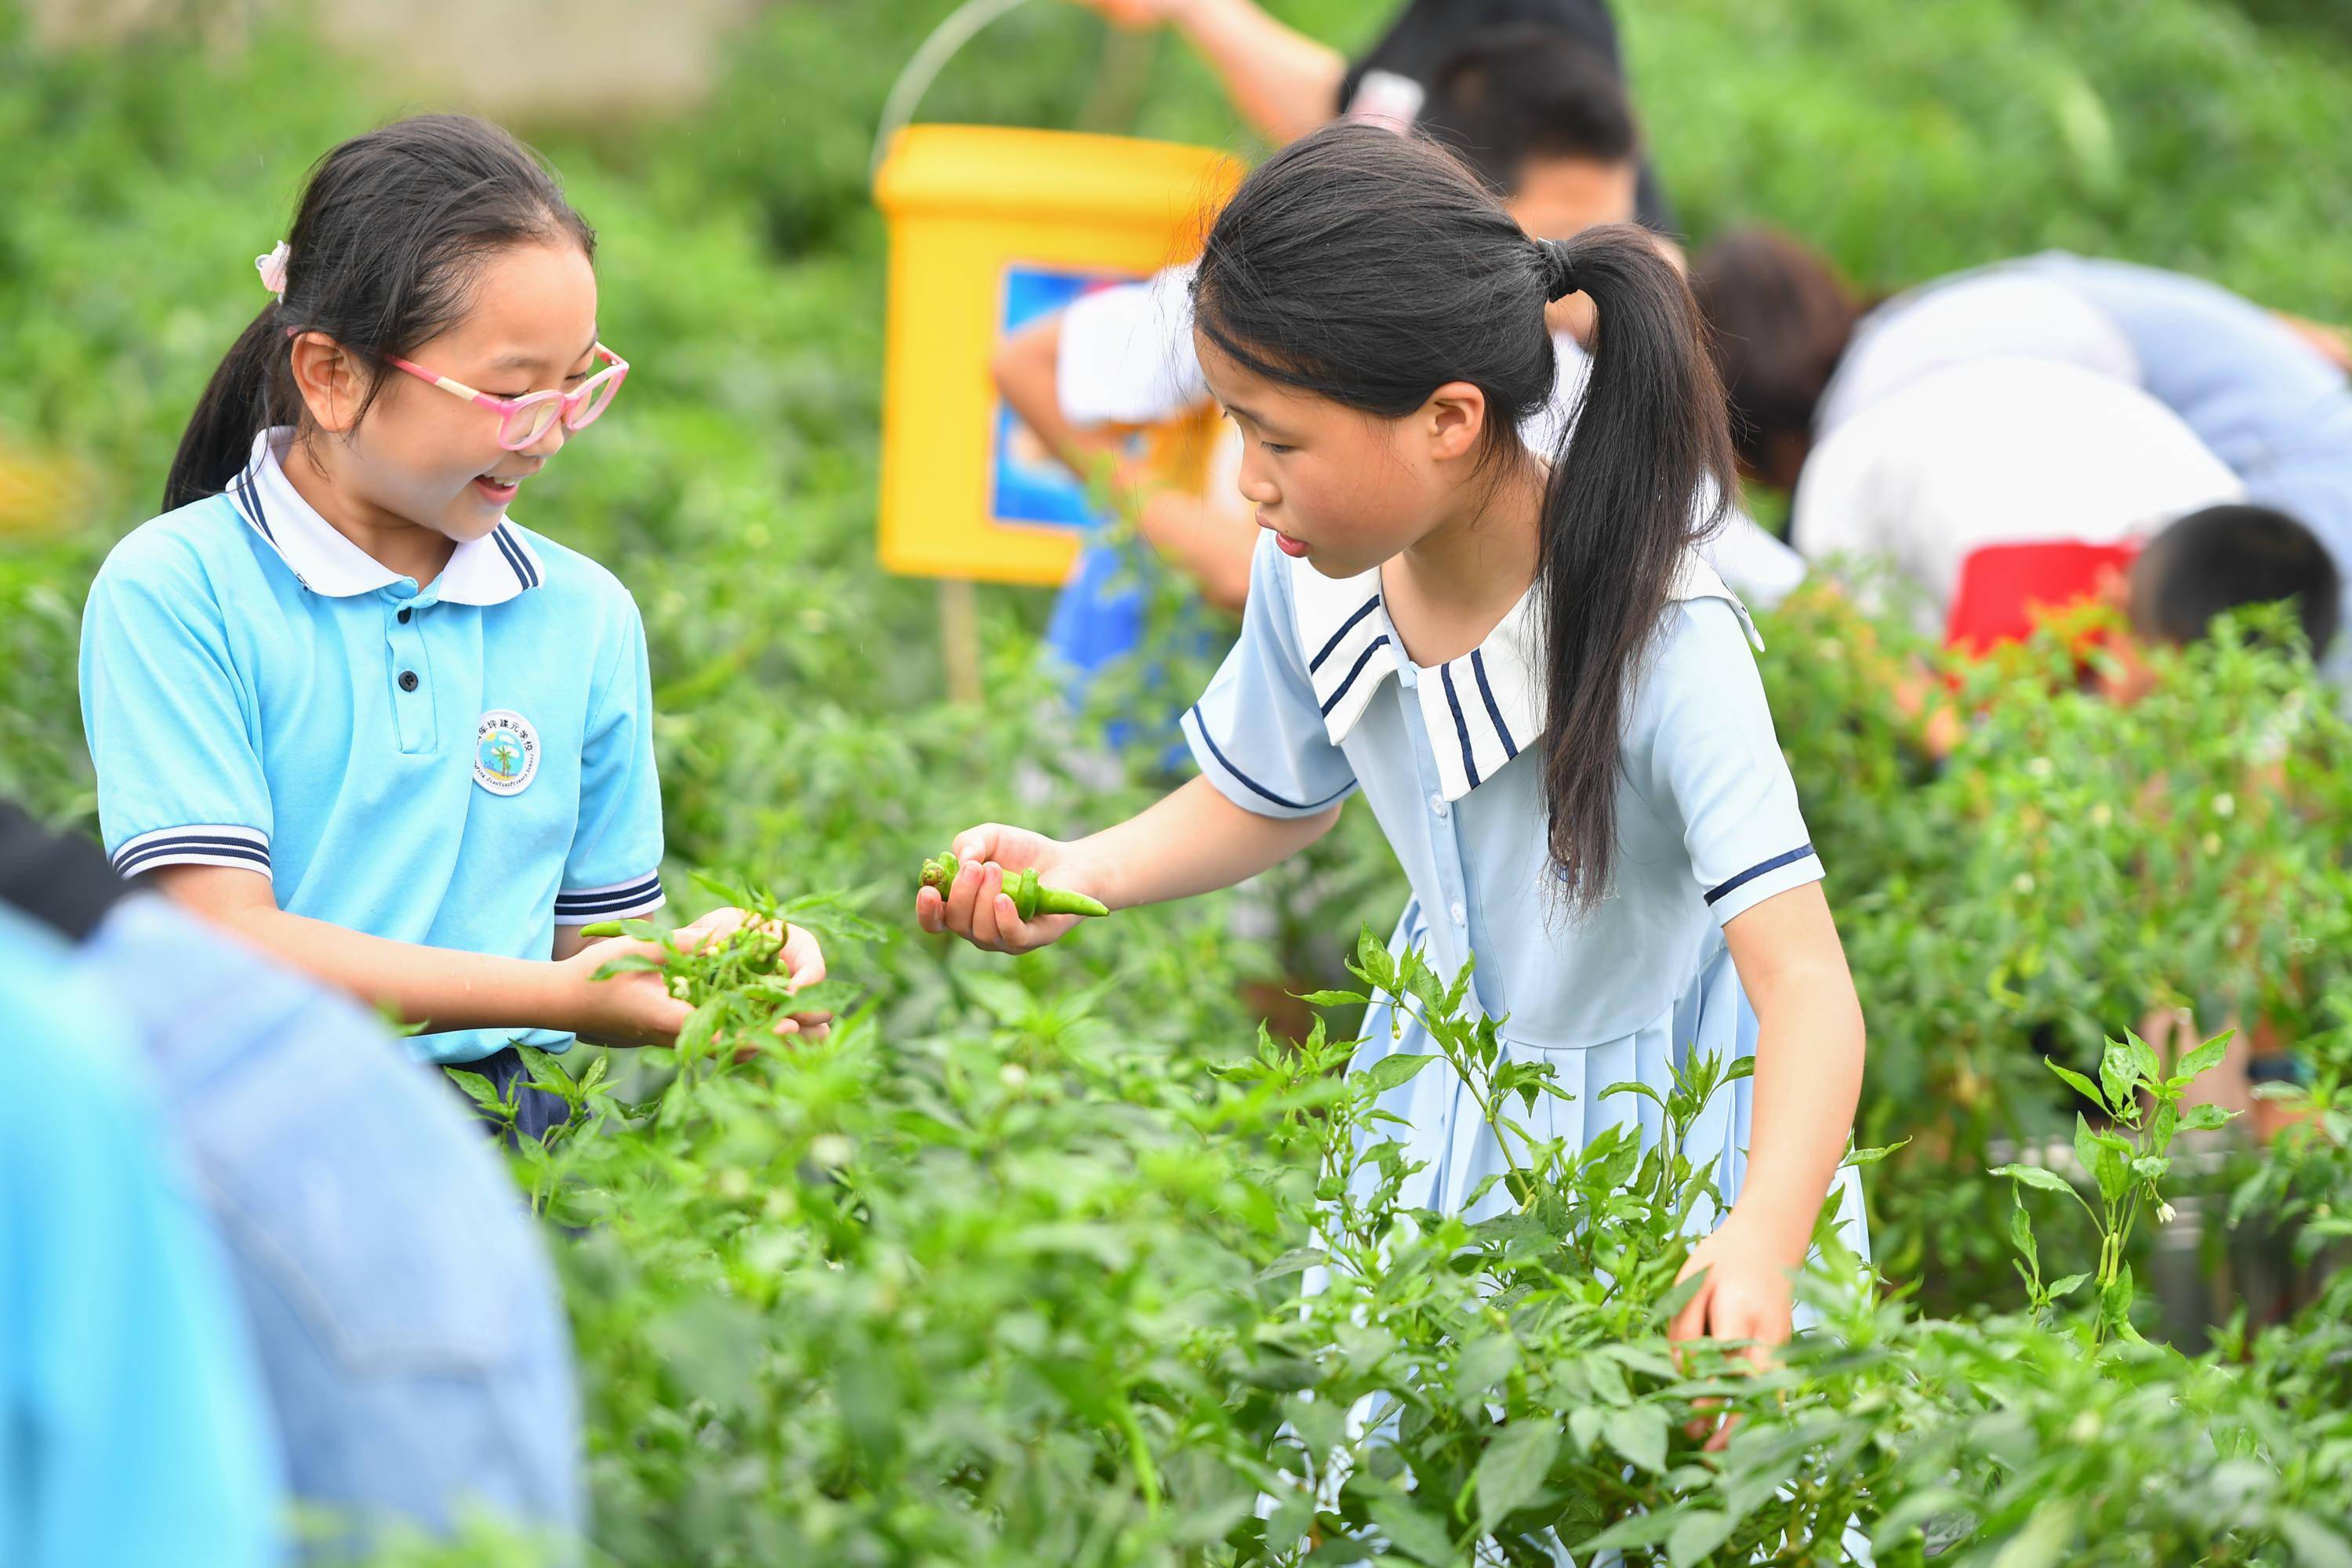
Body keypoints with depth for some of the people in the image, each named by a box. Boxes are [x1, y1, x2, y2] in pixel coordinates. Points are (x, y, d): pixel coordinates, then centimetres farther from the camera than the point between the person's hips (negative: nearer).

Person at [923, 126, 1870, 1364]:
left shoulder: (1666, 645, -33)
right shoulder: (1308, 576, -14)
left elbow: (1806, 982, -39)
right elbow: (1273, 803, 9)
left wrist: (1760, 1246, -56)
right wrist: (1080, 875, -11)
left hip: (1656, 1110, -5)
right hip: (1451, 1087, 5)